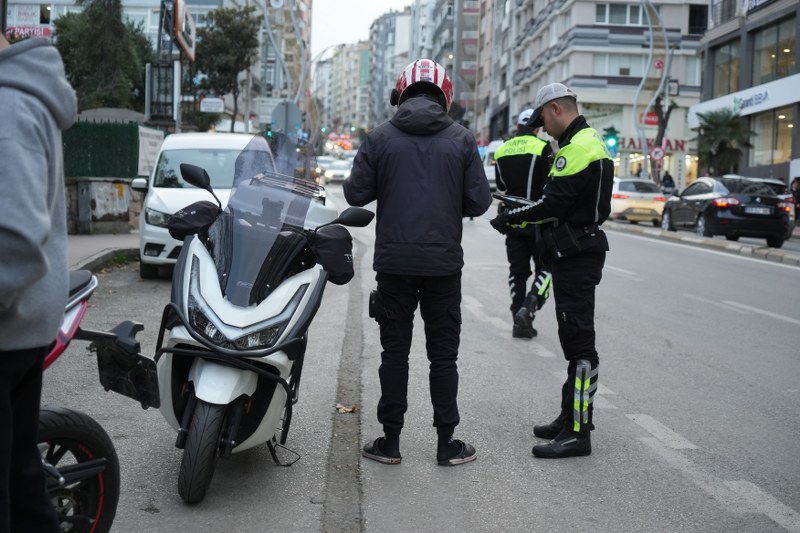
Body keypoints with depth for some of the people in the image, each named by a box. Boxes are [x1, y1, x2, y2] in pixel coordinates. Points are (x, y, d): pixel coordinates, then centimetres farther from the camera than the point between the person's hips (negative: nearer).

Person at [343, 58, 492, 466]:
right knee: (443, 354, 8)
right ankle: (446, 444, 13)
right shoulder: (461, 140, -1)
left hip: (394, 261, 0)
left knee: (395, 352, 9)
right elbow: (479, 202, -2)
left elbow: (355, 193, 0)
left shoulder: (380, 138, -2)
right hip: (444, 263, 0)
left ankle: (390, 441, 13)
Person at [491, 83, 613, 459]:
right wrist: (519, 221, 12)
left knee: (579, 342, -9)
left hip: (576, 257, -11)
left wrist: (511, 217, -7)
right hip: (575, 253, 11)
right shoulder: (584, 143, 18)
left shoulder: (579, 148, -16)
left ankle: (577, 433, -6)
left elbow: (553, 203, -21)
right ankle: (571, 418, 26)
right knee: (574, 339, 16)